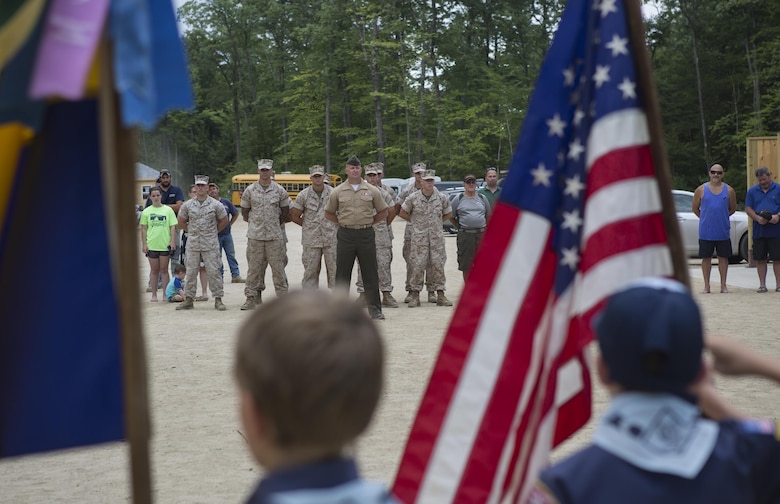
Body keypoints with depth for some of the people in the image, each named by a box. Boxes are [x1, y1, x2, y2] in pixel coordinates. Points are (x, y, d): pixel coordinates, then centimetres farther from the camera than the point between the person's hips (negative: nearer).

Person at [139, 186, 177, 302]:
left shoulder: (168, 210, 2)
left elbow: (173, 227, 3)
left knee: (164, 270, 5)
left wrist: (172, 241, -5)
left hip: (165, 245, -1)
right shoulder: (146, 211, 4)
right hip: (151, 245, 1)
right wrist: (144, 244, 1)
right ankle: (154, 294, 13)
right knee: (154, 271, 7)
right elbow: (143, 229, 6)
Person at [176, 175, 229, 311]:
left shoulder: (215, 205, -2)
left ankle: (218, 300, 4)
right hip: (193, 245, 2)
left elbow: (224, 221, 10)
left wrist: (213, 232, 9)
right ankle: (188, 300, 12)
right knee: (190, 272, 5)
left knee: (213, 272, -2)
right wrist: (191, 232, 12)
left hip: (210, 245, -2)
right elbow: (181, 222, 17)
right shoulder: (188, 205, 3)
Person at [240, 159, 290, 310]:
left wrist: (277, 224, 11)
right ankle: (252, 299, 8)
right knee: (254, 267, 2)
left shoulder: (279, 190, 4)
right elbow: (244, 211, 12)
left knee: (278, 267, -1)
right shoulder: (250, 190, 4)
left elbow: (285, 210, 13)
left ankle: (283, 297, 4)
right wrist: (254, 224, 11)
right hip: (255, 236, 0)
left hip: (275, 236, 0)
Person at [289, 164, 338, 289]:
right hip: (311, 240, 0)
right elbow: (294, 216, 6)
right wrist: (308, 225, 5)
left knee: (334, 268, 2)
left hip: (331, 238, 0)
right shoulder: (303, 195, 0)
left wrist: (333, 224, 8)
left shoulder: (333, 193, 1)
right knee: (311, 270, 2)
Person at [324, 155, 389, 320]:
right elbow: (328, 213, 12)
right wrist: (344, 222, 5)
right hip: (345, 235, 0)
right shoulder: (338, 192, 3)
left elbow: (383, 212, 12)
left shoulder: (372, 191, 3)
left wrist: (369, 223, 5)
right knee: (343, 273, 4)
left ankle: (374, 308, 8)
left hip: (366, 235, 0)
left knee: (370, 273, 2)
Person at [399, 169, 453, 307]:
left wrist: (436, 221, 10)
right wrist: (415, 221, 7)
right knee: (417, 266, -4)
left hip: (437, 236, 2)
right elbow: (403, 213, 9)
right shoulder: (413, 198, -2)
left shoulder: (442, 198, 3)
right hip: (419, 236, -2)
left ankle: (440, 295, 7)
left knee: (438, 265, 2)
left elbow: (448, 214, 17)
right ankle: (415, 295, 3)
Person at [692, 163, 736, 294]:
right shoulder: (701, 190, 1)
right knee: (706, 258, 3)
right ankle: (706, 285, 10)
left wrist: (721, 217, 14)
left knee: (723, 257, 5)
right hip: (706, 232, -1)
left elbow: (733, 209, 15)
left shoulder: (729, 190, 4)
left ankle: (723, 285, 13)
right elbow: (695, 208, 10)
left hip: (723, 232, 1)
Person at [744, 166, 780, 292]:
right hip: (758, 231, 2)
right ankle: (762, 284, 9)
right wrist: (758, 218, -10)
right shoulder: (752, 191, 11)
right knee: (760, 259, 3)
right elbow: (748, 208, 8)